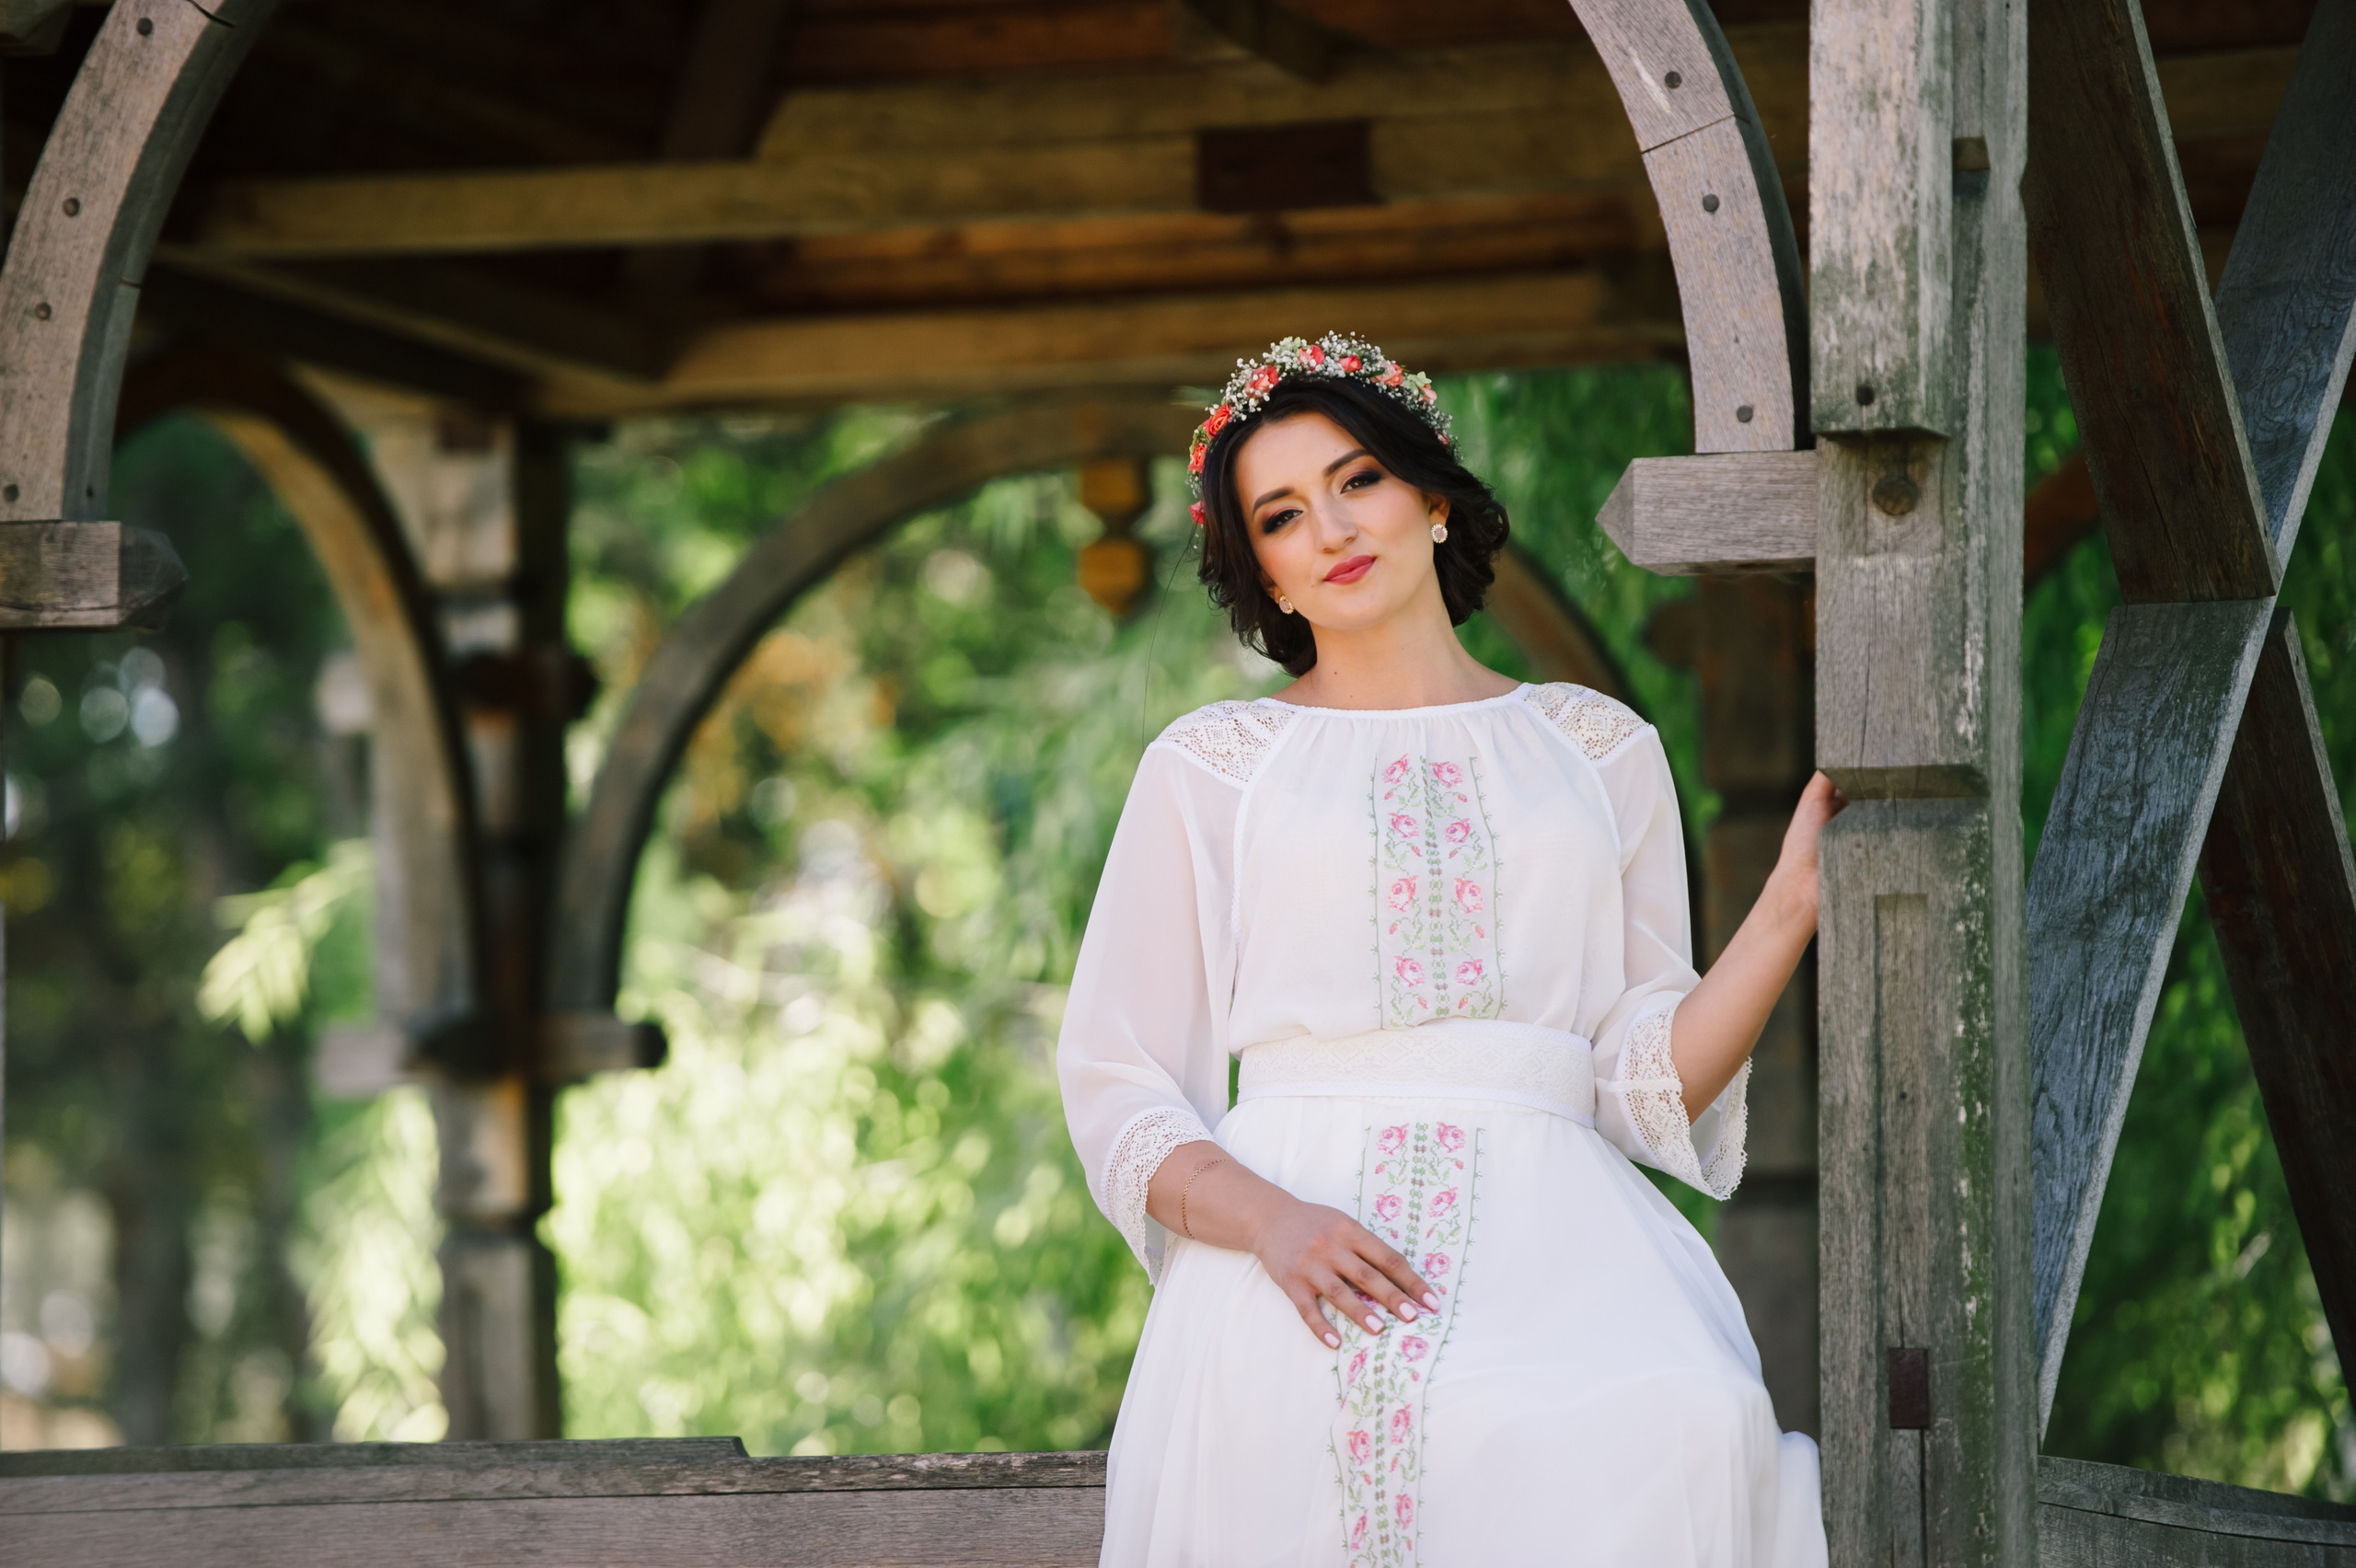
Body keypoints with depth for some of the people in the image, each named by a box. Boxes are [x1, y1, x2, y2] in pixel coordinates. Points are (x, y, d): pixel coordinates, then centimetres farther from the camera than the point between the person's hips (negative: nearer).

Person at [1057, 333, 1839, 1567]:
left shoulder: (1594, 749, 20)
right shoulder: (1209, 768, 17)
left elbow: (1646, 1082, 15)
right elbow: (1117, 1093, 11)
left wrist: (1789, 909, 1)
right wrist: (1268, 1220, -9)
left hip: (1548, 1215, 1)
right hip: (1295, 1220, -1)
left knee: (1683, 1423, -34)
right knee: (1341, 1423, -39)